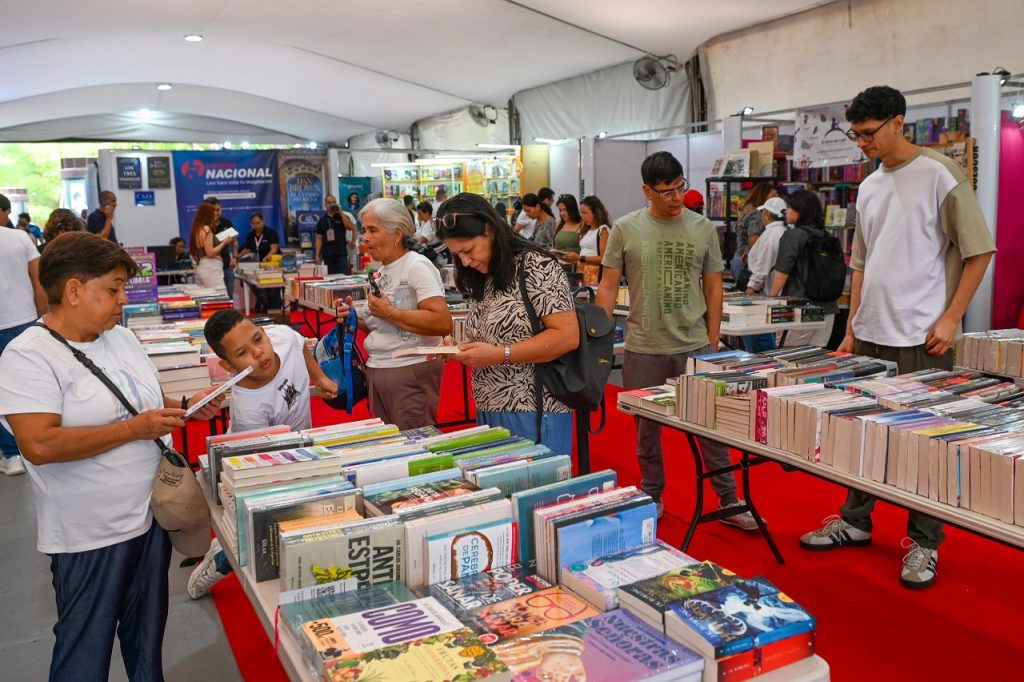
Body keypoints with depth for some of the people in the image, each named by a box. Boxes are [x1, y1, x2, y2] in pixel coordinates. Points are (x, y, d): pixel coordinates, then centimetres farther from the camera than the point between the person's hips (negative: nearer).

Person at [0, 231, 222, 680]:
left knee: (147, 636, 22)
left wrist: (187, 406, -1)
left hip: (151, 517, 7)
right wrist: (135, 429, -24)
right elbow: (40, 445, -28)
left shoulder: (121, 337, 5)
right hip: (91, 537, -7)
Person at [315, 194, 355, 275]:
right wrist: (317, 255, 1)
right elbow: (319, 238, 10)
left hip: (341, 254, -2)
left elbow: (351, 227, -12)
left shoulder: (342, 217, 7)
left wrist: (341, 213, -10)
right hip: (327, 255, 2)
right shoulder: (322, 220, 12)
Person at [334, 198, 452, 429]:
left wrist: (389, 313, -19)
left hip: (411, 371, -8)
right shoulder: (382, 271, 12)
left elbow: (443, 323, -24)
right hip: (377, 370, 8)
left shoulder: (417, 266, -13)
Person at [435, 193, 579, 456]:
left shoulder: (535, 267, -11)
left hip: (533, 414, -7)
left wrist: (500, 355, -20)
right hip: (490, 413, 7)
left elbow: (568, 336, -17)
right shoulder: (486, 280, 12)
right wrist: (459, 348, 0)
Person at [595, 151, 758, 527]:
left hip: (694, 346, 1)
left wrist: (713, 342, 3)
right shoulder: (625, 229, -1)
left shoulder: (703, 228, 3)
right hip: (643, 350, 0)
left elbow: (713, 287, 7)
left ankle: (729, 500, 19)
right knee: (647, 429, 12)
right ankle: (651, 498, 29)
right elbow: (608, 287, 1)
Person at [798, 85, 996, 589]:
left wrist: (950, 319, -12)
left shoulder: (940, 174, -7)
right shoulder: (869, 187, 12)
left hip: (921, 338, -6)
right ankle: (855, 522, 27)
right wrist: (852, 328, 13)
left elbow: (978, 251, -7)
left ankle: (924, 543, 15)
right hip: (870, 334, 6)